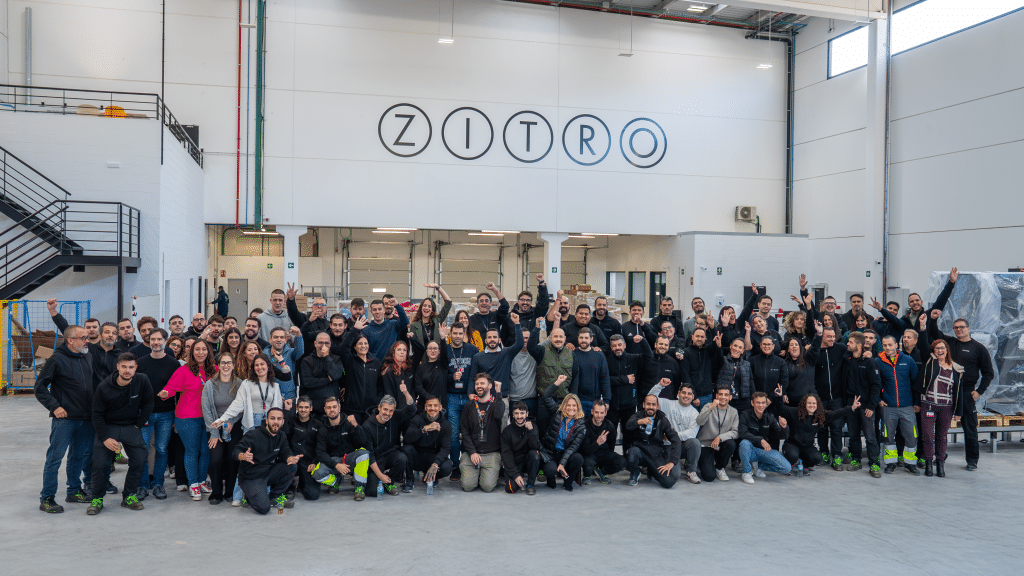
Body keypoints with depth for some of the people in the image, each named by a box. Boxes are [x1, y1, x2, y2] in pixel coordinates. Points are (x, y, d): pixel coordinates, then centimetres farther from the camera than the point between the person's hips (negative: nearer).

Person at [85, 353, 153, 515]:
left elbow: (148, 404, 2)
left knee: (139, 461, -4)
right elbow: (97, 414, -8)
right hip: (108, 427, -1)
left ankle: (129, 496, 13)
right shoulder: (104, 387, -15)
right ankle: (97, 499, 10)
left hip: (131, 427, 2)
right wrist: (105, 438, -15)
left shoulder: (142, 381, -13)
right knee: (100, 464, -8)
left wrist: (139, 424, -1)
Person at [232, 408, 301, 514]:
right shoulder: (253, 435, -15)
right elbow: (236, 451, -18)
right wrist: (243, 456, -43)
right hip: (250, 478, -6)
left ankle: (275, 496, 1)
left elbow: (285, 453, -1)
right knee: (263, 508, -25)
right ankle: (249, 496, 9)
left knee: (291, 467, -19)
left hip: (268, 474, 6)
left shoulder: (282, 437, 5)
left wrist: (291, 459, -26)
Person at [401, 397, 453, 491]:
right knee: (406, 448, -31)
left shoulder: (445, 425, -4)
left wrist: (435, 465, -31)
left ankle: (431, 477, 8)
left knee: (447, 468, -30)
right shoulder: (417, 419, -8)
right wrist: (425, 429, -37)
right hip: (417, 458, -1)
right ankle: (409, 479, -4)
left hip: (434, 458, 1)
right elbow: (407, 438, -24)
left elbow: (445, 448, -14)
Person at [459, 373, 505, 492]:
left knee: (488, 486, -17)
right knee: (468, 486, -16)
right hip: (471, 452, 1)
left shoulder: (496, 403, 5)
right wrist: (472, 452, -8)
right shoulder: (469, 405, 9)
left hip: (492, 453, -1)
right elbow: (465, 432, 5)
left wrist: (498, 392, -16)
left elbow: (498, 415, -22)